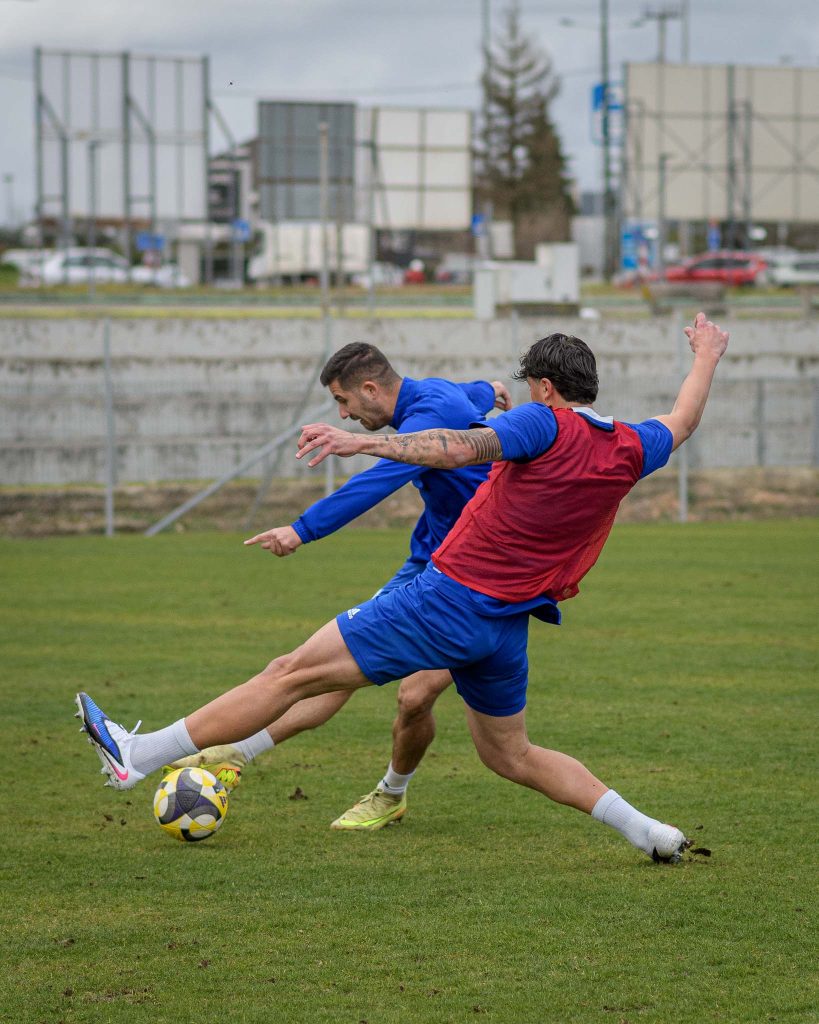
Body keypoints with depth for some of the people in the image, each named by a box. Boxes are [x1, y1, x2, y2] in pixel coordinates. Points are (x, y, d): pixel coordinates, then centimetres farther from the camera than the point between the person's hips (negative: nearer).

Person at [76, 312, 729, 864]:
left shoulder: (547, 426, -13)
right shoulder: (629, 451, 7)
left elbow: (460, 448, -29)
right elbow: (683, 422, 28)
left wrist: (365, 442, -35)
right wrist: (707, 357, 44)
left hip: (449, 597, -7)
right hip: (508, 625, 7)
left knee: (294, 674, -5)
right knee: (510, 756, 24)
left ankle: (137, 755, -5)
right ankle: (648, 831, 16)